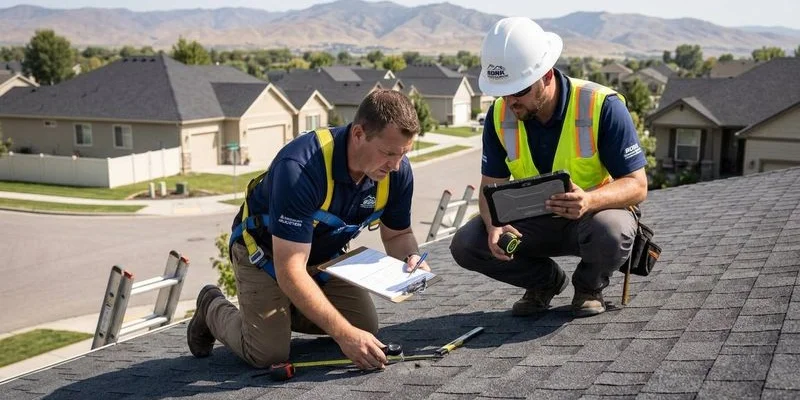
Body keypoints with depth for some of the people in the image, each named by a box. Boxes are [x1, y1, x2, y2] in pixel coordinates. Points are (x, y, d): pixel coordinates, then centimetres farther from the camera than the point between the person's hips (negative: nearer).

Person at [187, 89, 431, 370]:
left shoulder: (397, 170, -20)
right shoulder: (299, 167, -39)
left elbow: (397, 234, 0)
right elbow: (289, 270, -39)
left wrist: (411, 259, -25)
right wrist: (344, 334, -40)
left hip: (326, 254, 6)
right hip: (264, 252, -6)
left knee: (366, 328, -4)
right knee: (269, 353, -16)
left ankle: (286, 310, 21)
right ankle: (213, 309, 15)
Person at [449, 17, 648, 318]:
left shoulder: (601, 106, -24)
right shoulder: (500, 114, -11)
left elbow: (637, 185, -22)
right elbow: (491, 185, -6)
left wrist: (589, 201, -44)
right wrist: (494, 226, -29)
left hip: (594, 215, -3)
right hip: (533, 222, 4)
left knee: (611, 231, -39)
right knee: (466, 244, -18)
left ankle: (589, 287, -1)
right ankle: (546, 281, 10)